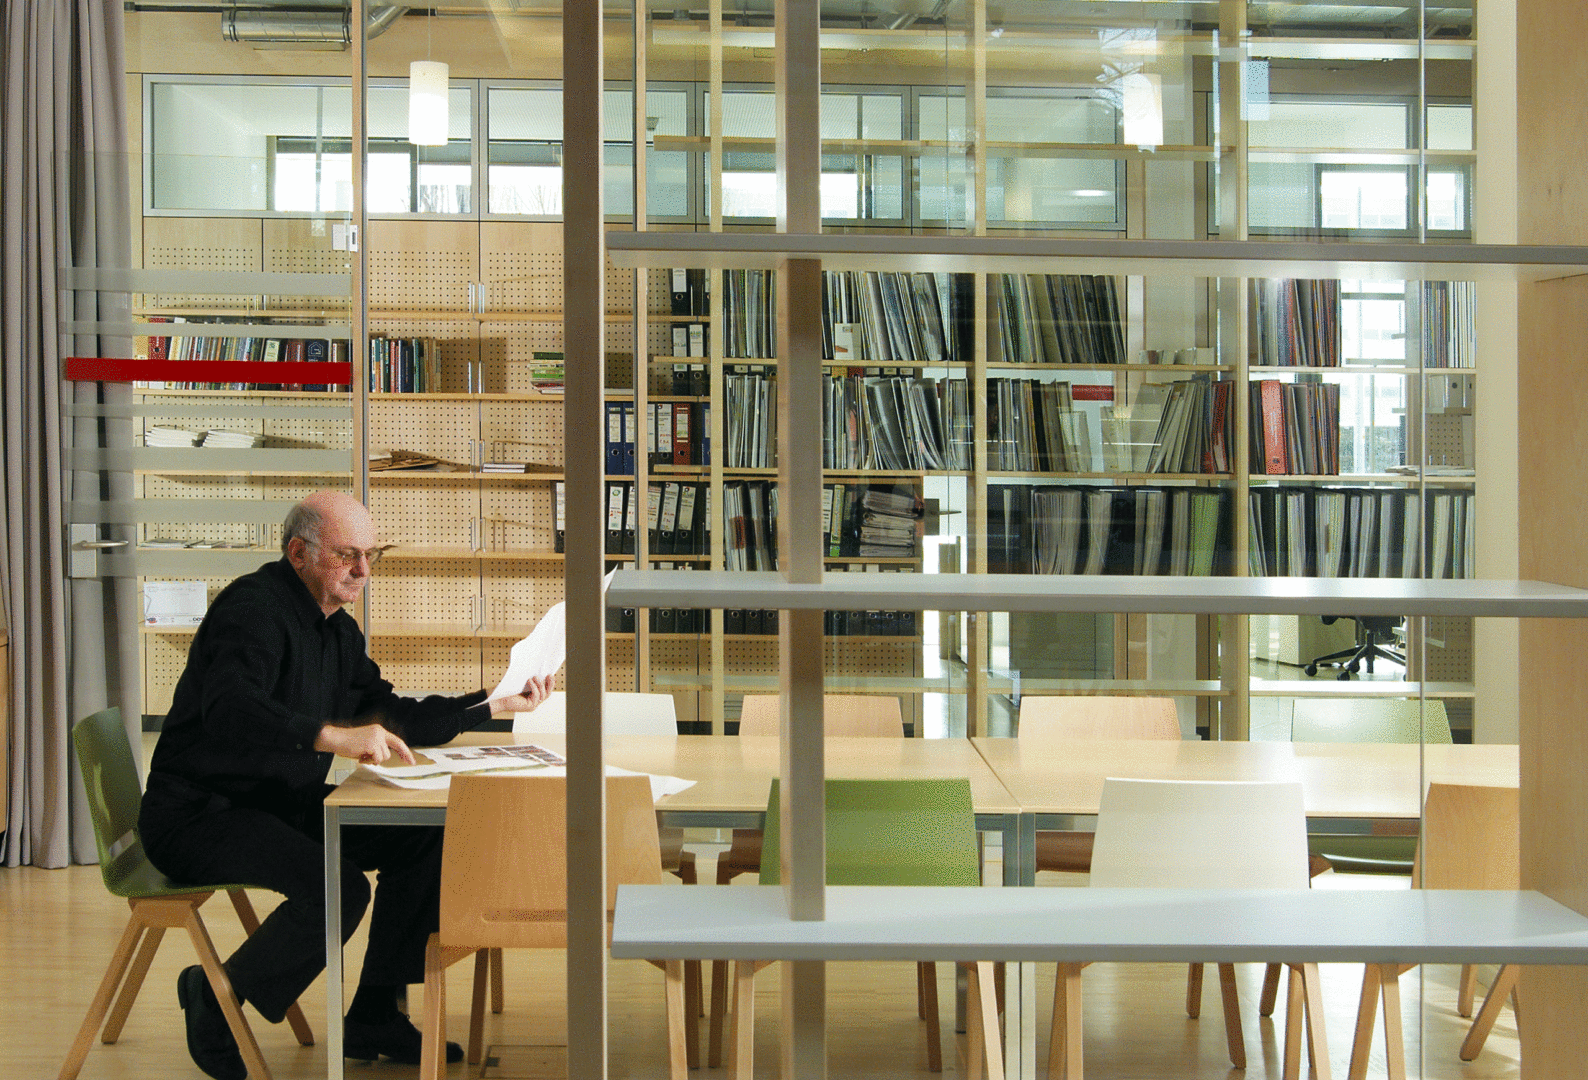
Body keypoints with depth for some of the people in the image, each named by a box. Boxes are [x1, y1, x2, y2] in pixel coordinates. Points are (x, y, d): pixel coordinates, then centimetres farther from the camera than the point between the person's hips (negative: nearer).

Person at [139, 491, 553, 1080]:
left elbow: (389, 715, 18)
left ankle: (373, 1017, 4)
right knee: (338, 888, -30)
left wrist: (494, 703, 10)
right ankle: (216, 998, -7)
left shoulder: (338, 629, 13)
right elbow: (229, 711, -36)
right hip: (198, 816, -9)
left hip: (284, 806, 10)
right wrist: (334, 737, -49)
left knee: (423, 838, -2)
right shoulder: (254, 609, -18)